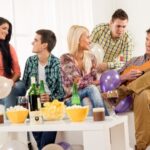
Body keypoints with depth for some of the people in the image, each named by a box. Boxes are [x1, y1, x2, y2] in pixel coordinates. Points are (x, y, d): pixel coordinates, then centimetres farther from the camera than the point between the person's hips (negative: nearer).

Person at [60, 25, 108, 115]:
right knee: (91, 88, -31)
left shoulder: (91, 58, 6)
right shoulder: (66, 59, -11)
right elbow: (78, 83, -16)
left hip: (87, 94, 4)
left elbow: (94, 80, 6)